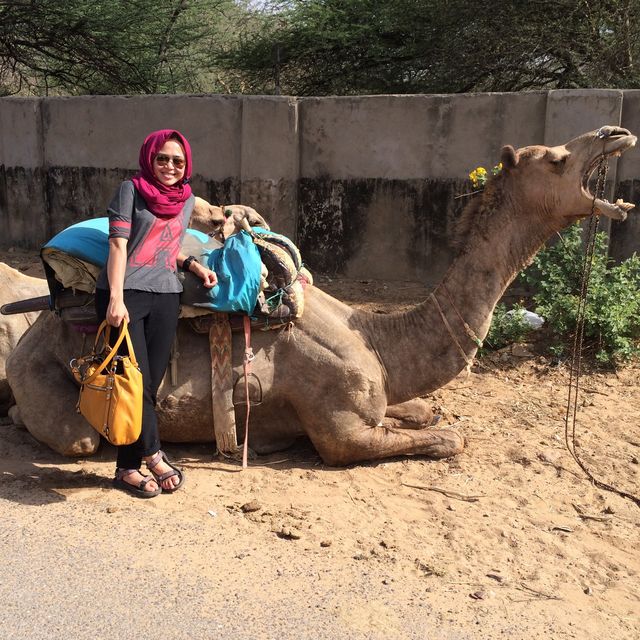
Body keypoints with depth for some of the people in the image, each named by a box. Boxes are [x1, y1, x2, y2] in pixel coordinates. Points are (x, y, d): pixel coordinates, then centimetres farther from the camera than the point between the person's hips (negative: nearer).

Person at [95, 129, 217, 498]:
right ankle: (154, 456, 5)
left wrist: (194, 265, 7)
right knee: (137, 382, -9)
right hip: (125, 294, -5)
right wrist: (116, 298, -18)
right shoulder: (131, 190, -1)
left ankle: (128, 468, 11)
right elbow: (118, 244, -9)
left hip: (165, 296, 5)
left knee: (152, 383, 2)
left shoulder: (187, 200, 14)